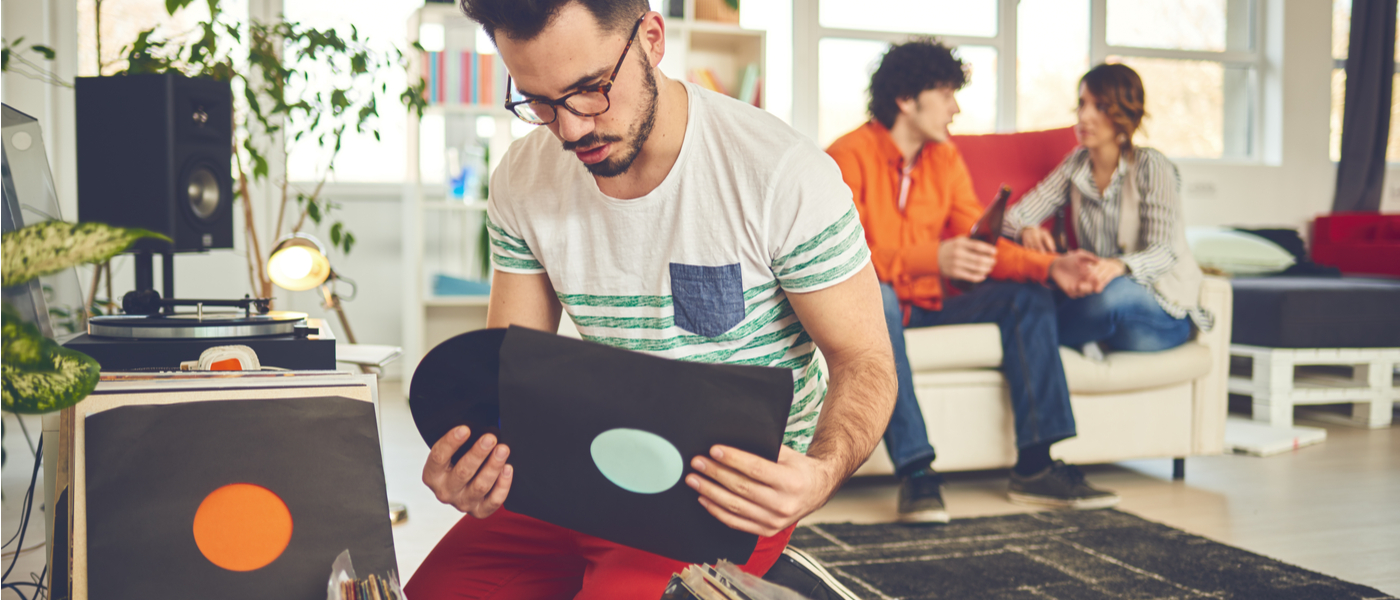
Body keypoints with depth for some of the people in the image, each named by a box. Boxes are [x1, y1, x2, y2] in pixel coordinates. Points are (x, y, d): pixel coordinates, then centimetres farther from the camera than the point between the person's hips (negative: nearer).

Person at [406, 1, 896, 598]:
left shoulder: (787, 176, -19)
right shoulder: (522, 181, -3)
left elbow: (863, 359, -11)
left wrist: (821, 474, -33)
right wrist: (469, 466, -23)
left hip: (739, 485, -4)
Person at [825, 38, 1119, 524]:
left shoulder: (945, 159, 8)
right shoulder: (849, 157, -14)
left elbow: (979, 243, 4)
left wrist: (1049, 267, -14)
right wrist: (932, 259, -41)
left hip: (929, 302, 7)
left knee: (1028, 296, -9)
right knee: (874, 295, -40)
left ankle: (1034, 467, -15)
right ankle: (914, 470, -42)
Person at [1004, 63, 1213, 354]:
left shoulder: (1151, 166, -8)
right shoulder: (1077, 164, 7)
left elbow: (1163, 253, -17)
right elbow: (1014, 216, 4)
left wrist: (1119, 265, -40)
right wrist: (1026, 229, -23)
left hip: (1164, 310, -3)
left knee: (1112, 292, -39)